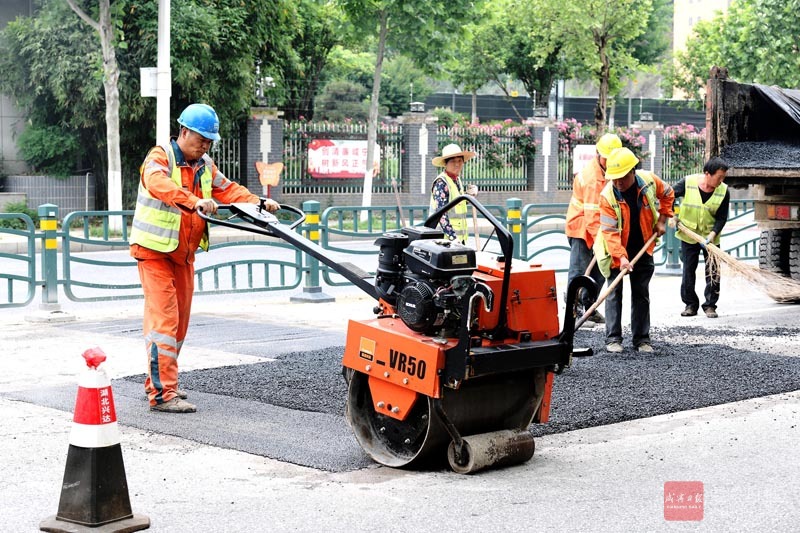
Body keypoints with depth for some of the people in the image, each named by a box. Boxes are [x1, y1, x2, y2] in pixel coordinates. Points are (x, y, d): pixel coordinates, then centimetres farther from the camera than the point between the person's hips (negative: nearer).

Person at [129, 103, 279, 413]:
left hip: (184, 254, 8)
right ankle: (162, 393, -15)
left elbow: (227, 189, 9)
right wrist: (194, 201, -51)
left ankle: (158, 381, 26)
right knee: (164, 318, -14)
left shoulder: (205, 165, 11)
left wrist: (258, 202, -9)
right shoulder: (160, 157, -14)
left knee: (180, 320, 12)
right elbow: (159, 184, -35)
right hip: (154, 251, -8)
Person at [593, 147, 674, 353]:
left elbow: (667, 194, 7)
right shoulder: (607, 196, -25)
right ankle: (613, 339, 2)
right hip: (616, 251, -3)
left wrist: (661, 220, 1)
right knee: (614, 293, -2)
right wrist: (621, 257, -35)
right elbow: (609, 231, -26)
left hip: (643, 249, 3)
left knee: (641, 293, 7)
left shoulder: (649, 180, -16)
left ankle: (642, 339, 12)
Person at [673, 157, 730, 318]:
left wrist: (712, 235, -21)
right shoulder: (688, 183, -16)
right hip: (688, 235, 0)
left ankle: (710, 305, 9)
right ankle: (690, 304, 16)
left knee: (713, 273, -2)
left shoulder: (724, 191, -13)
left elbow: (722, 218, -9)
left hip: (710, 238, 0)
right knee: (688, 271, 5)